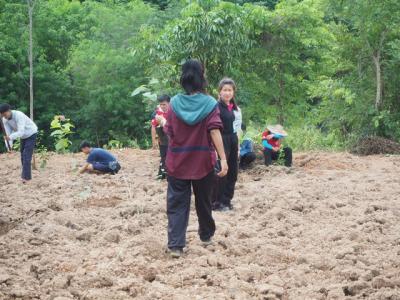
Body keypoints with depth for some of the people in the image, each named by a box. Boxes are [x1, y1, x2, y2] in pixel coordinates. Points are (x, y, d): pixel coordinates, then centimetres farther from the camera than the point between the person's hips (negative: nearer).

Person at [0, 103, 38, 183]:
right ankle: (26, 175, 15)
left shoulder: (19, 115, -36)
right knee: (23, 155, 6)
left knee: (26, 155, -16)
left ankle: (26, 177, -20)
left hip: (31, 134, -7)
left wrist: (10, 137, -57)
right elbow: (8, 134, -11)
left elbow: (21, 132, -41)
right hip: (23, 136, 7)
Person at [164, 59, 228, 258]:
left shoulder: (174, 103, -3)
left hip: (177, 162, 0)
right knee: (203, 201, 18)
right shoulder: (210, 103, -8)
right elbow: (215, 132, -17)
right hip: (203, 162, 0)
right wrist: (223, 159, -20)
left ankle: (176, 245, -9)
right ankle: (206, 236, 35)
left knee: (177, 204, 2)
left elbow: (169, 133, 0)